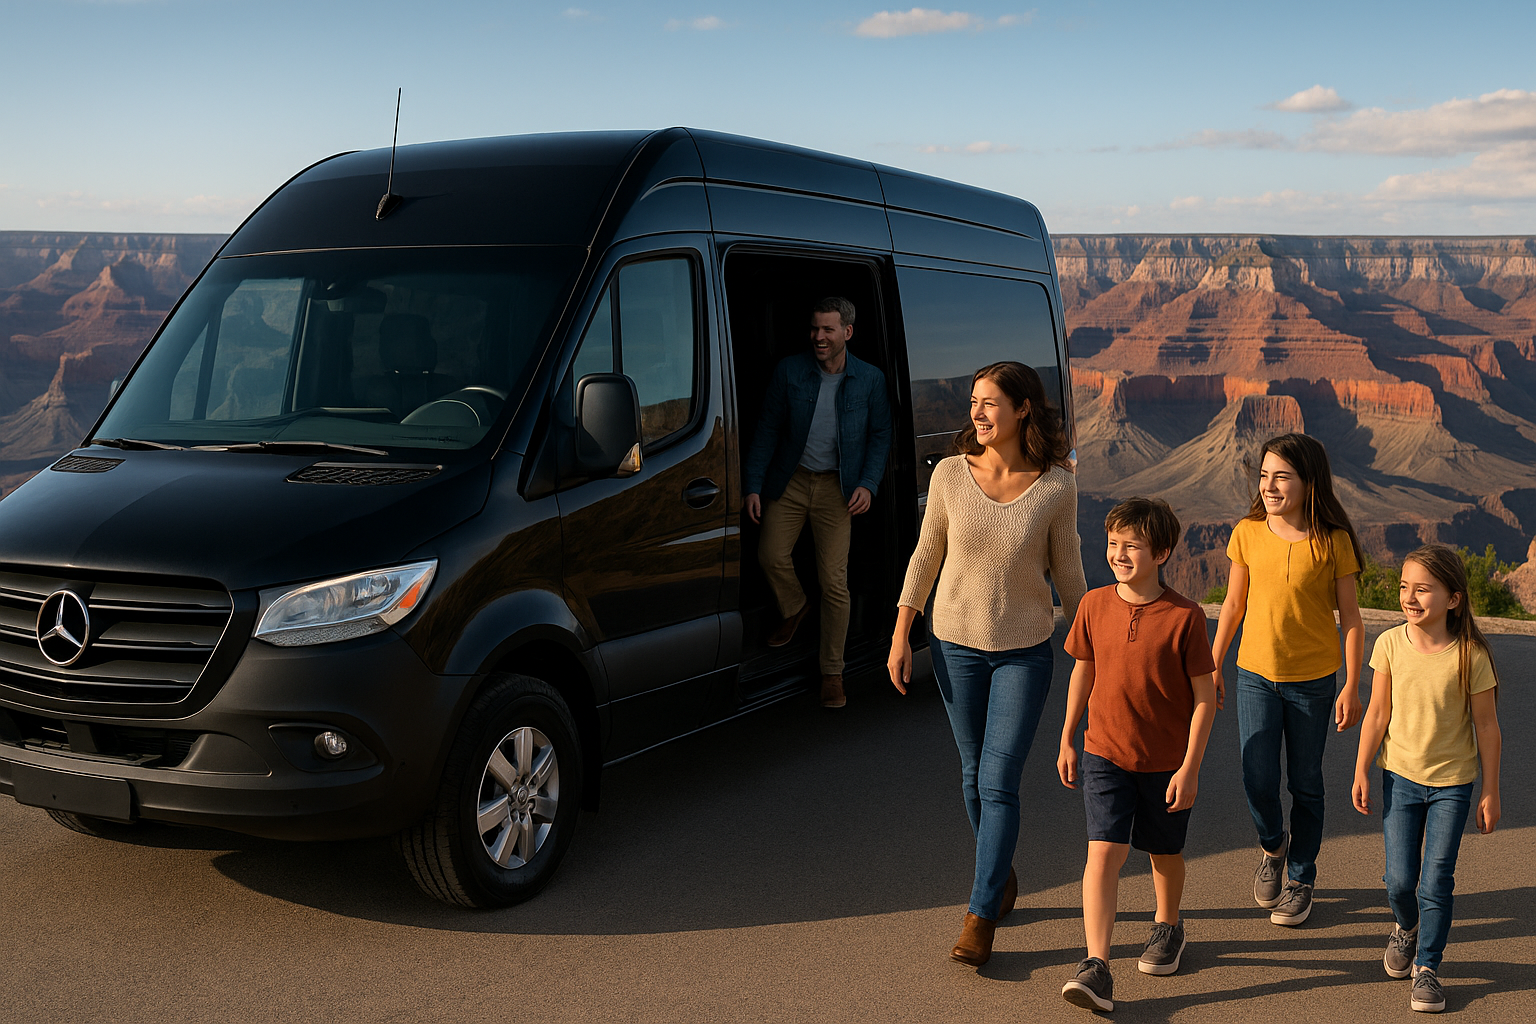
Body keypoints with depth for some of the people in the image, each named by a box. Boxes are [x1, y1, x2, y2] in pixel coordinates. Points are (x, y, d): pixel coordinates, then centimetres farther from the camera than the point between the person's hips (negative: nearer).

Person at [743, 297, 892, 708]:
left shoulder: (870, 380, -4)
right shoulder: (789, 370, -4)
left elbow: (880, 435, 4)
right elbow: (768, 428, 0)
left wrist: (868, 485, -10)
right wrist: (753, 485, -4)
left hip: (837, 487, -2)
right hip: (790, 480, 2)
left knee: (834, 581, -5)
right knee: (771, 555, 1)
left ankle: (832, 672, 7)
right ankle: (794, 608, 38)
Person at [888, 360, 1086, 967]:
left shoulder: (1057, 486, -11)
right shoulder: (950, 474, -8)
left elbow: (1066, 570, 1)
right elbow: (925, 556, 2)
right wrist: (900, 635, -1)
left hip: (1025, 650, -2)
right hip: (956, 643, 2)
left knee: (999, 782, -6)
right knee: (974, 775, 13)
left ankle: (981, 917, 3)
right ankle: (1002, 878, 37)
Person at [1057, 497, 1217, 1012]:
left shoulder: (1185, 616, -15)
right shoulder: (1095, 605, -4)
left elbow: (1205, 697, -10)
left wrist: (1190, 767, -12)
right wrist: (1067, 740, 13)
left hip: (1167, 762, -1)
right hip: (1105, 755, 1)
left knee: (1164, 852, 17)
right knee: (1104, 851, -11)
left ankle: (1168, 927, 45)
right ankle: (1096, 968, -12)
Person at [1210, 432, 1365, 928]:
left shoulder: (1332, 542, -11)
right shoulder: (1247, 533, -4)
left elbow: (1350, 615, -4)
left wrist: (1351, 687, -5)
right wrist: (1213, 667, 9)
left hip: (1313, 679, -2)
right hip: (1256, 673, 2)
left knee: (1305, 784, 8)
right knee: (1258, 780, -2)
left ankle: (1300, 878, 27)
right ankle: (1272, 846, 30)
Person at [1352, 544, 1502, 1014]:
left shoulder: (1471, 655, -15)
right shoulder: (1390, 643, -9)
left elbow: (1486, 725, -6)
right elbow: (1378, 714, -1)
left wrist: (1491, 791, -2)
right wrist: (1361, 771, 0)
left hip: (1452, 784, -2)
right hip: (1400, 776, 2)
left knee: (1436, 882, -1)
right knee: (1399, 879, 5)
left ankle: (1427, 967, 16)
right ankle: (1406, 928, 37)